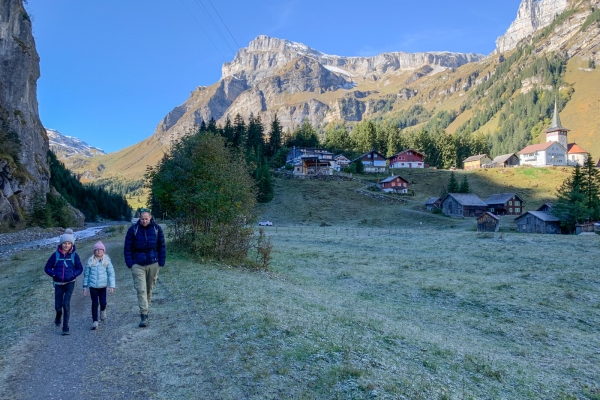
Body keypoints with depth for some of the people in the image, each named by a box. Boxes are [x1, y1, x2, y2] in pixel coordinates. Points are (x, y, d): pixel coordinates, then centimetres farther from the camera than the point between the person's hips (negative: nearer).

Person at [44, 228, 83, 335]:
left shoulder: (74, 255, -7)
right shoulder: (56, 255, -7)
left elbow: (80, 268, 2)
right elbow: (47, 268, 2)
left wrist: (73, 274, -17)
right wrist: (54, 274, -16)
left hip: (70, 283, -1)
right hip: (58, 283, 1)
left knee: (66, 304, -10)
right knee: (58, 305, 9)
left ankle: (65, 328, -2)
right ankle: (58, 317, 45)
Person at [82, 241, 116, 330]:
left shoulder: (106, 261, -3)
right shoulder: (90, 261, -2)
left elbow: (111, 273, -1)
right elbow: (86, 274, 7)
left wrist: (112, 285, -6)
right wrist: (85, 286, 8)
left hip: (103, 286, 0)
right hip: (93, 286, 0)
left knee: (103, 302, -1)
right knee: (94, 304, 1)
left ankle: (103, 310, 35)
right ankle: (95, 322, 7)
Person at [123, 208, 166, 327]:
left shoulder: (157, 228, -3)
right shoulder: (133, 229, -6)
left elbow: (162, 246, 3)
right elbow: (127, 248, -1)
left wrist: (161, 262, -1)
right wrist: (130, 263, -7)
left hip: (153, 264, 2)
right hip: (138, 264, -1)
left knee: (150, 287, 15)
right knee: (141, 289, -6)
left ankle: (146, 304, 37)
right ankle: (144, 315, -5)